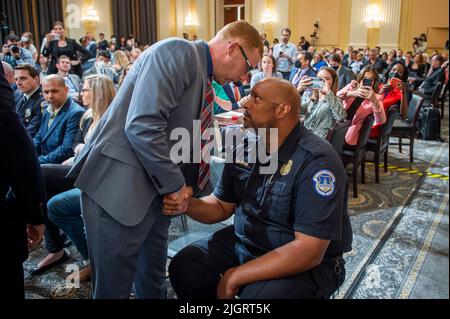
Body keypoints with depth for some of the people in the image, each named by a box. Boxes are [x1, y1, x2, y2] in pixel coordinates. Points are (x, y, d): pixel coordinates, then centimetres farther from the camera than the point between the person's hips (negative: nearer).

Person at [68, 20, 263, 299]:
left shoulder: (205, 79, 15)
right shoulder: (178, 52, -14)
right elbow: (142, 126, -25)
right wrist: (175, 184, -15)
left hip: (157, 187, 9)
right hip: (119, 188, -9)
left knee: (153, 280, 21)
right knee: (113, 285, 5)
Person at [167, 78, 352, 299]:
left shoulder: (317, 161, -23)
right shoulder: (243, 151, 0)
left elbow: (309, 251, -27)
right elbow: (221, 206, 10)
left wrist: (236, 277, -24)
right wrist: (188, 204, -13)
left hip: (306, 264, -6)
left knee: (259, 293, -33)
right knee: (184, 268, -8)